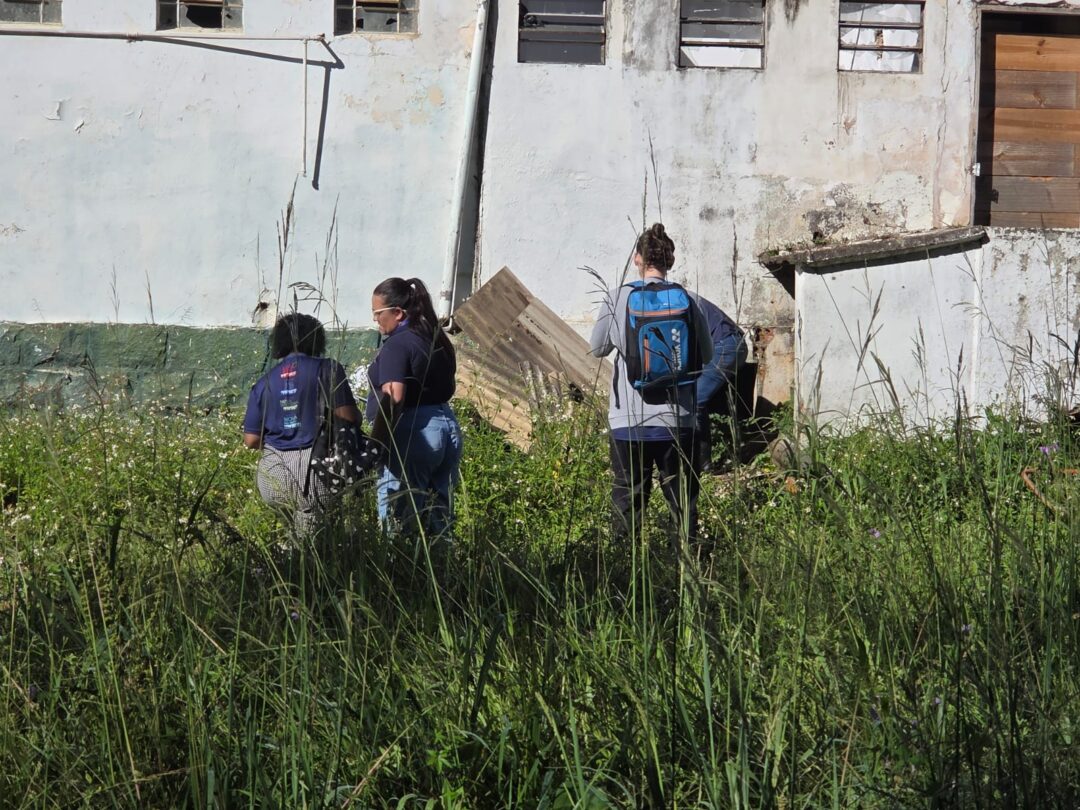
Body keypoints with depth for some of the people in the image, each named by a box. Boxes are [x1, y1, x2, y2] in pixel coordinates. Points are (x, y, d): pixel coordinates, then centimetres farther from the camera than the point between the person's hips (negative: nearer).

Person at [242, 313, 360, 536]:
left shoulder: (264, 383, 9)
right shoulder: (327, 369, -2)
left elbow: (251, 440, 7)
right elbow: (348, 416, -10)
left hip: (273, 477, 4)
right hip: (315, 467, -4)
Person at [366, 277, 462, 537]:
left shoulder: (398, 344, -12)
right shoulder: (437, 339, 14)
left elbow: (394, 397, -22)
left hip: (413, 431, -9)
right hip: (449, 427, 9)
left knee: (397, 515, -6)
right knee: (439, 513, 11)